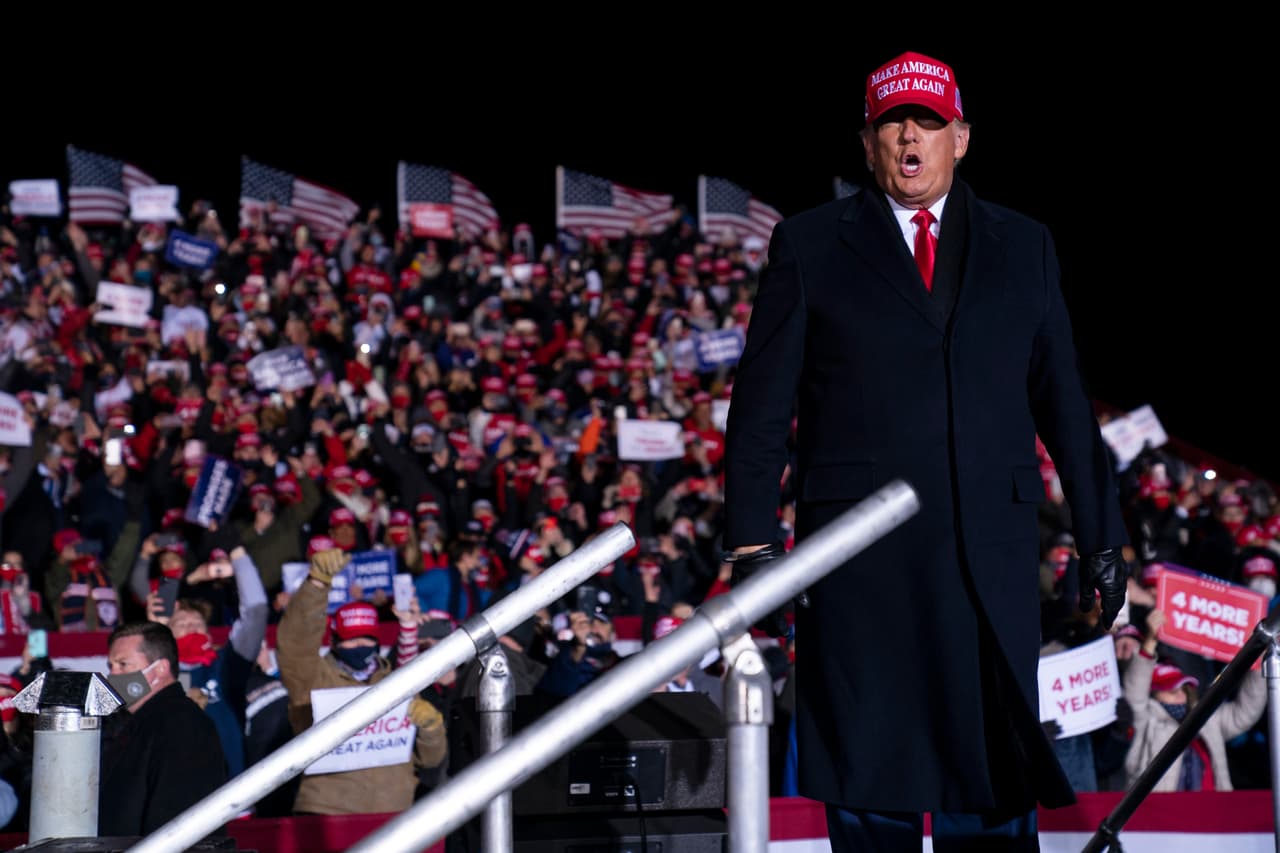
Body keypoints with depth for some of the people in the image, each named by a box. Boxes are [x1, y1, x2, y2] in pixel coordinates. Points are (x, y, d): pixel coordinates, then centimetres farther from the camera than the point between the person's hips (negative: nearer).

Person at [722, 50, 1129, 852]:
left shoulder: (1024, 246, 12)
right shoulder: (810, 244, 6)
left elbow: (1064, 400, 12)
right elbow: (763, 402, 3)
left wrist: (1102, 536, 9)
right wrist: (753, 540, -4)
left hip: (991, 554, 1)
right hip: (860, 559, -1)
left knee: (997, 782, 2)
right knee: (869, 777, 3)